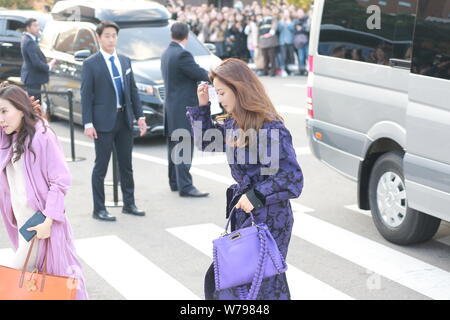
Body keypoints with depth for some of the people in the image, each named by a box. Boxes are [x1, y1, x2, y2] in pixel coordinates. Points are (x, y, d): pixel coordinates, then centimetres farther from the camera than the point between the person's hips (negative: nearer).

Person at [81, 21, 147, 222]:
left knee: (126, 165, 13)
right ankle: (99, 209, 9)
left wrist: (140, 116, 6)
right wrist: (88, 123, -15)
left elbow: (133, 90, 13)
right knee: (101, 167, 1)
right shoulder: (91, 64, -6)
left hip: (125, 119, 6)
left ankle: (129, 204, 24)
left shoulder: (125, 61, 11)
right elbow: (86, 95, -9)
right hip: (103, 121, -5)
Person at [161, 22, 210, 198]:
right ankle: (185, 186, -7)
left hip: (171, 106, 10)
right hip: (183, 108, -10)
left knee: (174, 147, 16)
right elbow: (201, 74, -14)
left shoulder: (166, 53, 11)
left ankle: (174, 182, 25)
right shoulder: (182, 55, -18)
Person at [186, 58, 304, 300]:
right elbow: (206, 141, 21)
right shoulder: (235, 123, 5)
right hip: (243, 216, 8)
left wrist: (256, 195, -25)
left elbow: (292, 179, -20)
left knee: (261, 284, 0)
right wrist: (202, 106, 9)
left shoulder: (270, 129, -20)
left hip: (268, 221, -8)